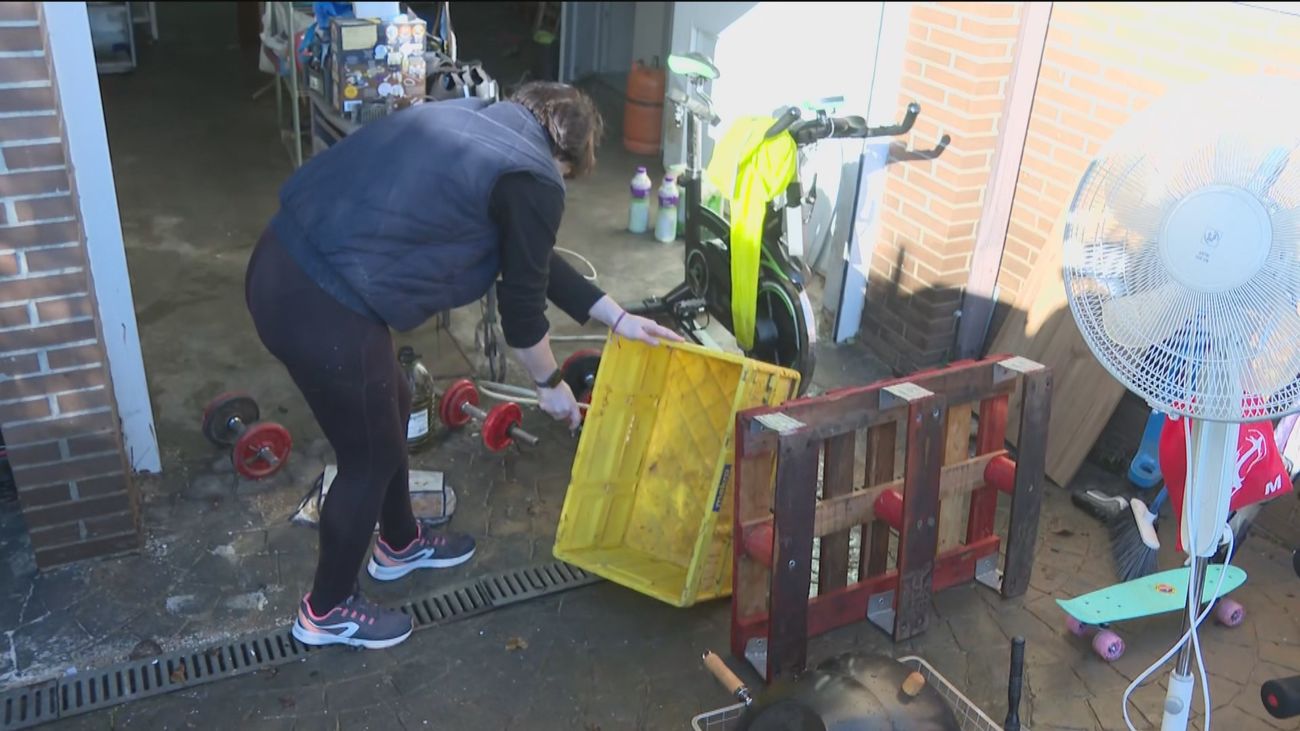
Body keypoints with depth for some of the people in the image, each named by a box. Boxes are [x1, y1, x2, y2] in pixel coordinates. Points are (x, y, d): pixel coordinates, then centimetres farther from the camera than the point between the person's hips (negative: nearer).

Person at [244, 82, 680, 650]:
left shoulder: (476, 119, 19)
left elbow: (534, 263, 24)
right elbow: (521, 303, 1)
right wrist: (551, 384, 19)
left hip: (283, 262, 10)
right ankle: (326, 611, 36)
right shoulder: (533, 180, -8)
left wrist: (619, 319, 28)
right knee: (371, 455, 13)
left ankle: (400, 543, 52)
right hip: (322, 306, -9)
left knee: (390, 408, 28)